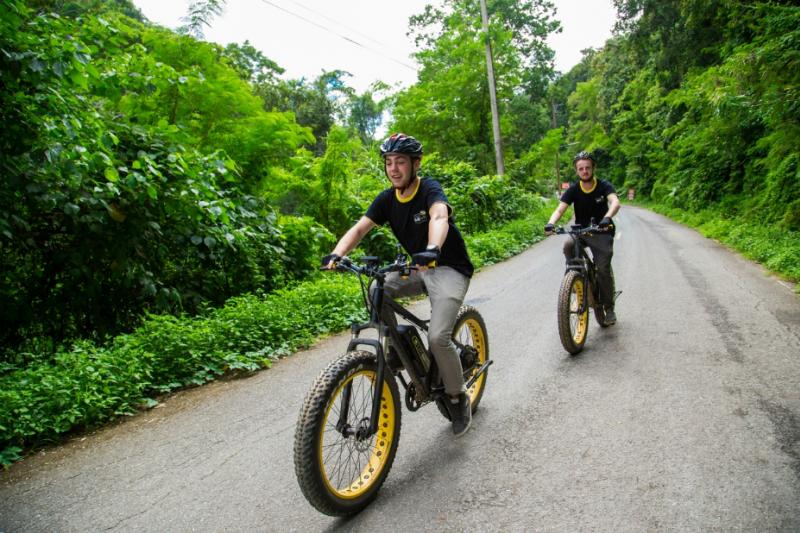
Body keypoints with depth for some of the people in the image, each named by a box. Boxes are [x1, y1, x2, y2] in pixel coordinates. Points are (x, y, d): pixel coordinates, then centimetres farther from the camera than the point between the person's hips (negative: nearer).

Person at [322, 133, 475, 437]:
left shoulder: (430, 190, -18)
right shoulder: (386, 199, -1)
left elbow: (439, 217, -39)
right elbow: (359, 228, -11)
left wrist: (432, 250, -60)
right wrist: (336, 254, -31)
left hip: (450, 269, -6)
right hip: (418, 268, 6)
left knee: (438, 337, -22)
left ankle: (459, 398, 4)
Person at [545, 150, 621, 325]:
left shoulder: (603, 186, -10)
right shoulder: (573, 190, -6)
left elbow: (615, 202, -29)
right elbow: (560, 209, -18)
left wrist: (607, 217, -51)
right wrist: (550, 223, -40)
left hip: (601, 232, -2)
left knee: (603, 268, -15)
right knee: (568, 246, -32)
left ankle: (609, 308, 4)